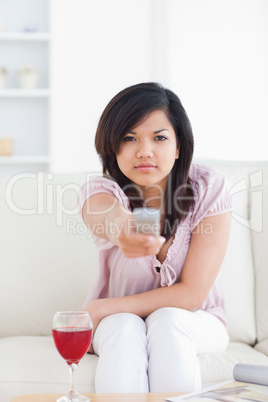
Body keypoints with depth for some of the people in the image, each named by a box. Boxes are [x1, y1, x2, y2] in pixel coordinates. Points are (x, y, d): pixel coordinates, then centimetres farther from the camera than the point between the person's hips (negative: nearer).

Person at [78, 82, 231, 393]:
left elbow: (192, 294, -21)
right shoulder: (102, 190, -20)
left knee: (167, 321, -33)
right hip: (118, 321, 0)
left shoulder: (208, 189, -20)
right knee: (125, 329, -33)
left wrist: (100, 308, -24)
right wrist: (124, 229, -74)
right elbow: (107, 213, -48)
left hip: (192, 323, 0)